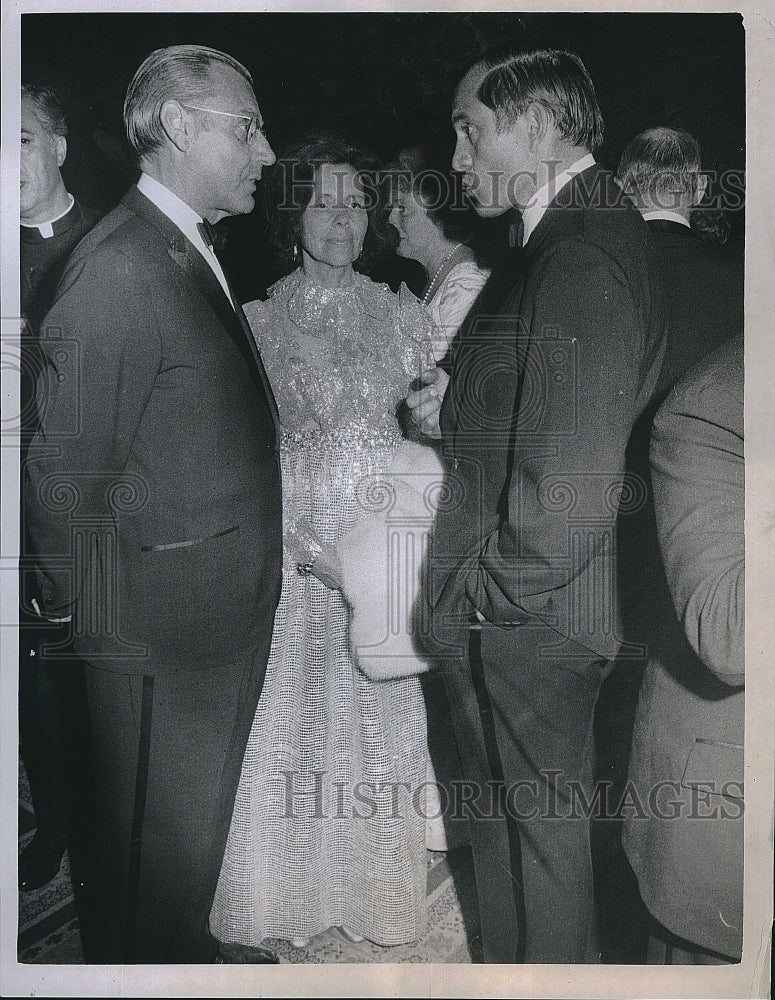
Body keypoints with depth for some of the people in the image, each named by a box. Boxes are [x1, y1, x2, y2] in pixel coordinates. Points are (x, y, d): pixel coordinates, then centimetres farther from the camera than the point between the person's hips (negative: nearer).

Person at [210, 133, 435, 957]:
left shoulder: (404, 319, 7)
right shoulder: (256, 322, 2)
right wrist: (297, 542, -14)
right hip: (283, 556, -1)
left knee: (377, 727, 7)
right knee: (282, 726, 3)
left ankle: (375, 900, 24)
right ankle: (260, 914, 19)